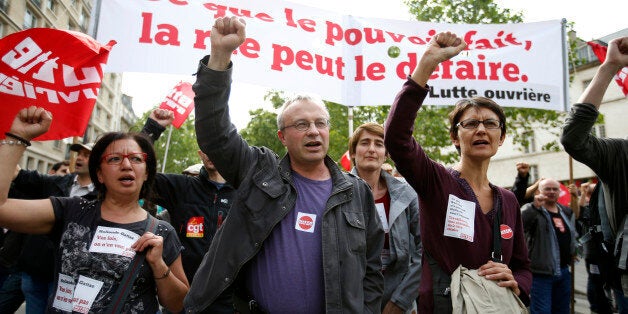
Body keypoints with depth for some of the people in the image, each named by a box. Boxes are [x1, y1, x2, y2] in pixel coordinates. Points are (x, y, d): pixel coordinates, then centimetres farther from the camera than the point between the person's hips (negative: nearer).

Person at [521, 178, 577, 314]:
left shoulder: (565, 211, 14)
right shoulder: (533, 210, -9)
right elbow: (519, 223, -32)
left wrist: (573, 251, 24)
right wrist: (535, 206, -38)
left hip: (564, 270, 8)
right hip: (541, 272, -7)